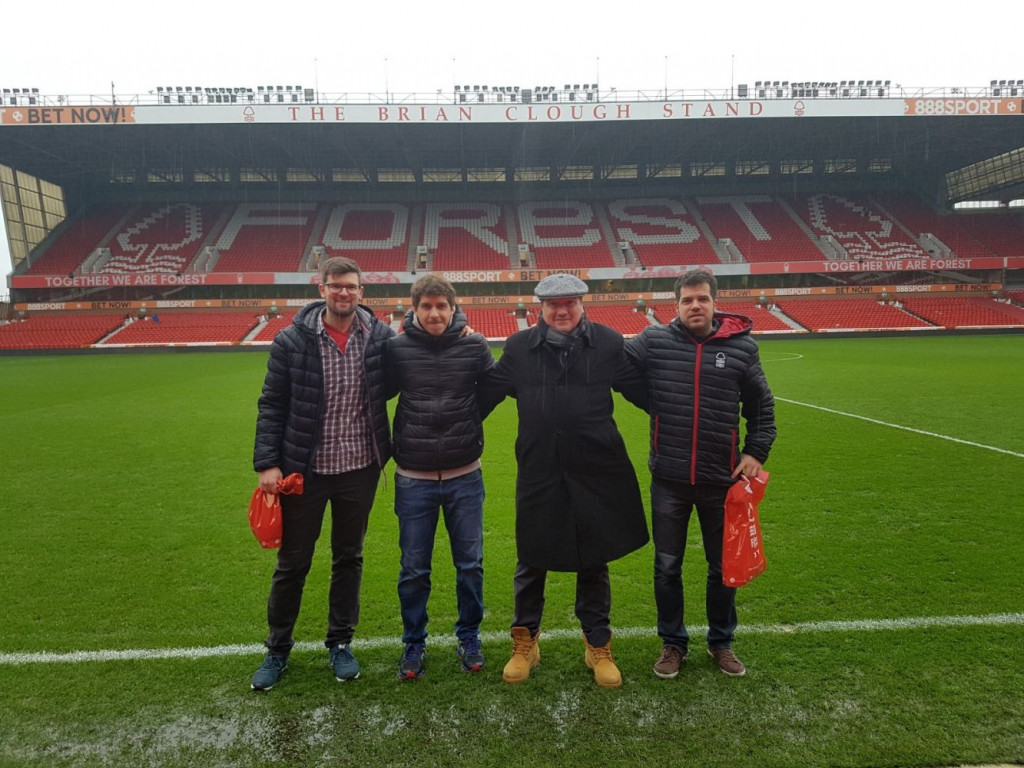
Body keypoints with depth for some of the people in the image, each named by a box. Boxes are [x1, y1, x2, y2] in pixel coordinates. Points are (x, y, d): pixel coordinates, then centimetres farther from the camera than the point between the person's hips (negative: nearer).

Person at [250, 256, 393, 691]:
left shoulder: (380, 337, -4)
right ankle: (278, 649, 34)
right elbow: (272, 406, -3)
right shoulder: (292, 340, -7)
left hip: (359, 469, 1)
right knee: (292, 563, 12)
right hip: (304, 469, -1)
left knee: (349, 558, 16)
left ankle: (340, 643, 36)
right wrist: (267, 463, -9)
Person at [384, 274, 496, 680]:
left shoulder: (474, 345, -5)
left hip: (465, 477, 1)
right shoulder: (397, 348, -5)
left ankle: (469, 638, 33)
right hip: (413, 479, 0)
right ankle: (414, 644, 31)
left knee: (470, 565, 12)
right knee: (413, 570, 11)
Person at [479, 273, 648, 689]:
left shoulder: (608, 343, -2)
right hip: (538, 475, 1)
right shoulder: (519, 347, 0)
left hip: (596, 475, 0)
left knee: (593, 564, 15)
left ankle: (598, 646, 35)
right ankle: (525, 642, 37)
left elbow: (644, 390, 3)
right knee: (531, 563, 14)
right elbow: (484, 395, 6)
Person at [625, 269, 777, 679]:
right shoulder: (653, 341, -5)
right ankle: (672, 643, 33)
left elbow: (762, 406, 8)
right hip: (669, 480, -1)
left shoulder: (742, 346, -2)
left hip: (722, 480, 1)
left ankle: (721, 641, 39)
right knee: (667, 567, 11)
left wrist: (756, 452, 1)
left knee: (723, 567, 17)